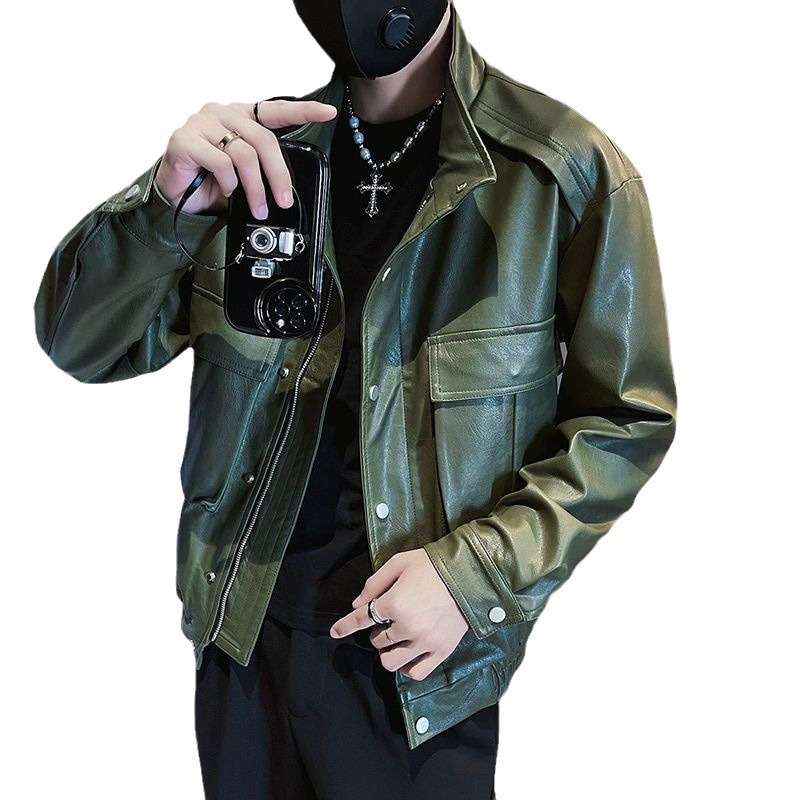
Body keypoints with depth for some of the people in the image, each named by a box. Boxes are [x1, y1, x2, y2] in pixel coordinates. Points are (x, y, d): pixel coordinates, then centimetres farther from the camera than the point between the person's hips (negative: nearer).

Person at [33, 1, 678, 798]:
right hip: (240, 636, 4)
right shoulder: (260, 150, -1)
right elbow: (81, 344, -4)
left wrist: (477, 573, -16)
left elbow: (627, 418, -4)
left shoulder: (570, 170, -12)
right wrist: (164, 203, -23)